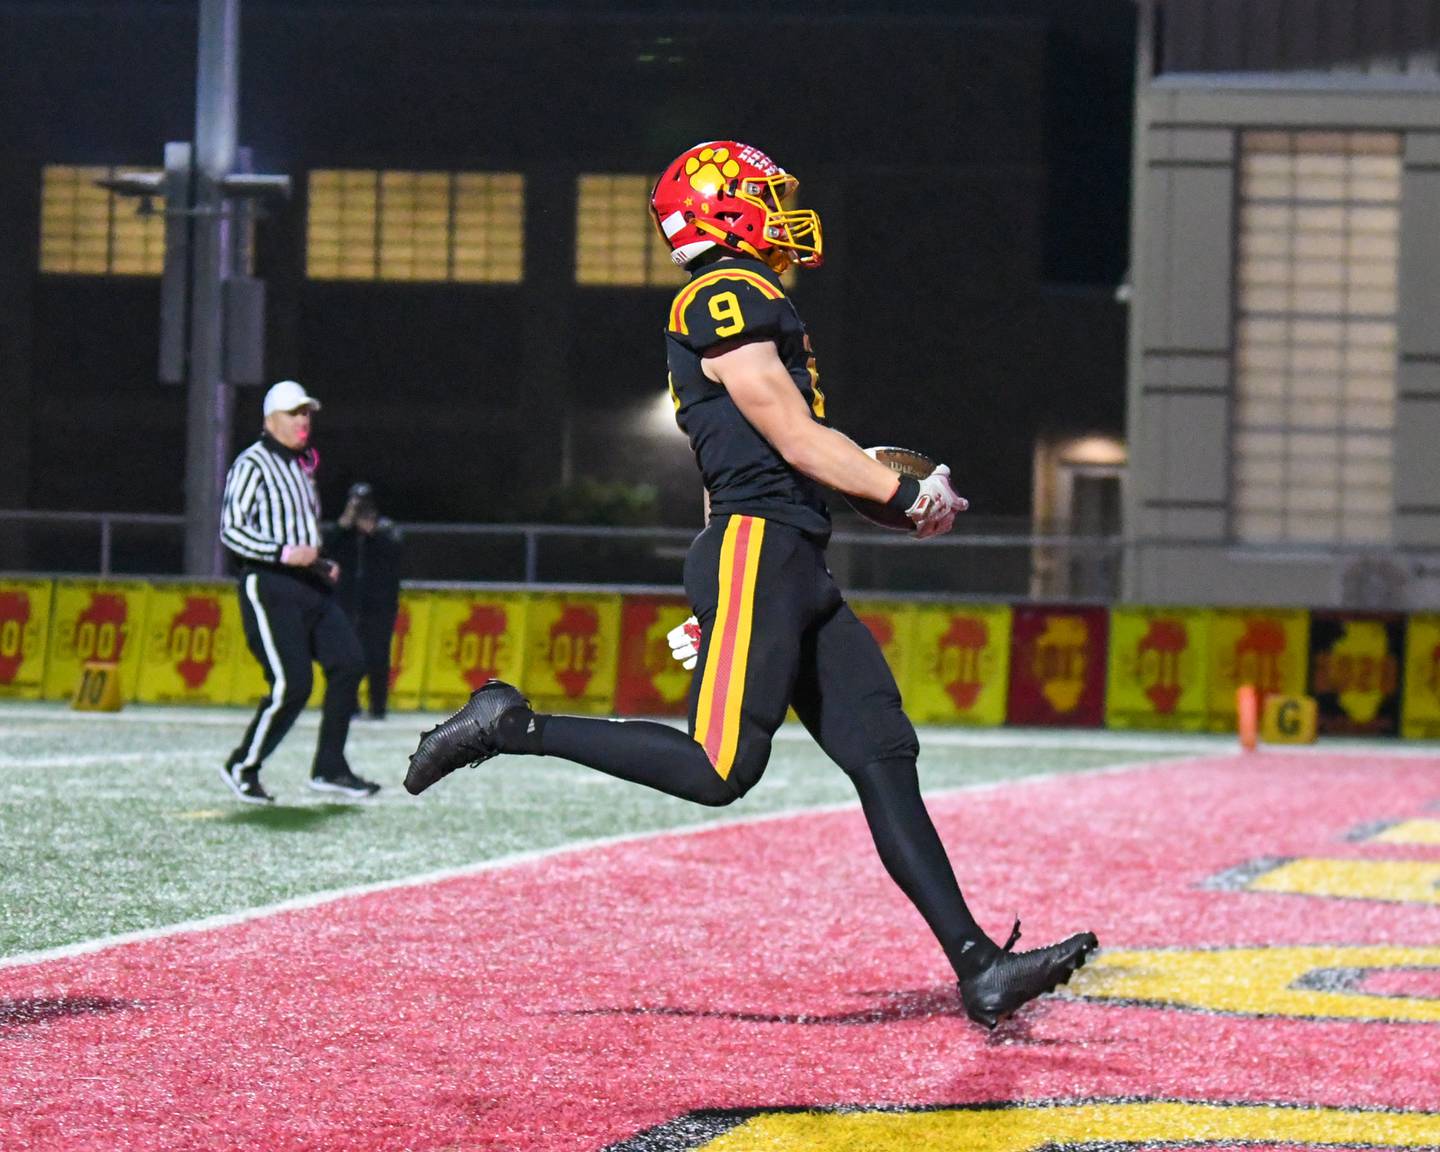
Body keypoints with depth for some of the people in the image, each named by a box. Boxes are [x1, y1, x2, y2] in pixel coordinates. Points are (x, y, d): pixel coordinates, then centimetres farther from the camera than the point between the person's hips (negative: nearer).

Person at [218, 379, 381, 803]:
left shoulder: (303, 466, 20)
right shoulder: (253, 465, -7)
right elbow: (231, 530, -15)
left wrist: (322, 564, 13)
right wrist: (285, 554, -24)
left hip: (310, 585, 8)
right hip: (269, 587, -8)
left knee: (348, 664, -6)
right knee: (291, 685, -14)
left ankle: (329, 768, 0)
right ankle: (243, 767, 3)